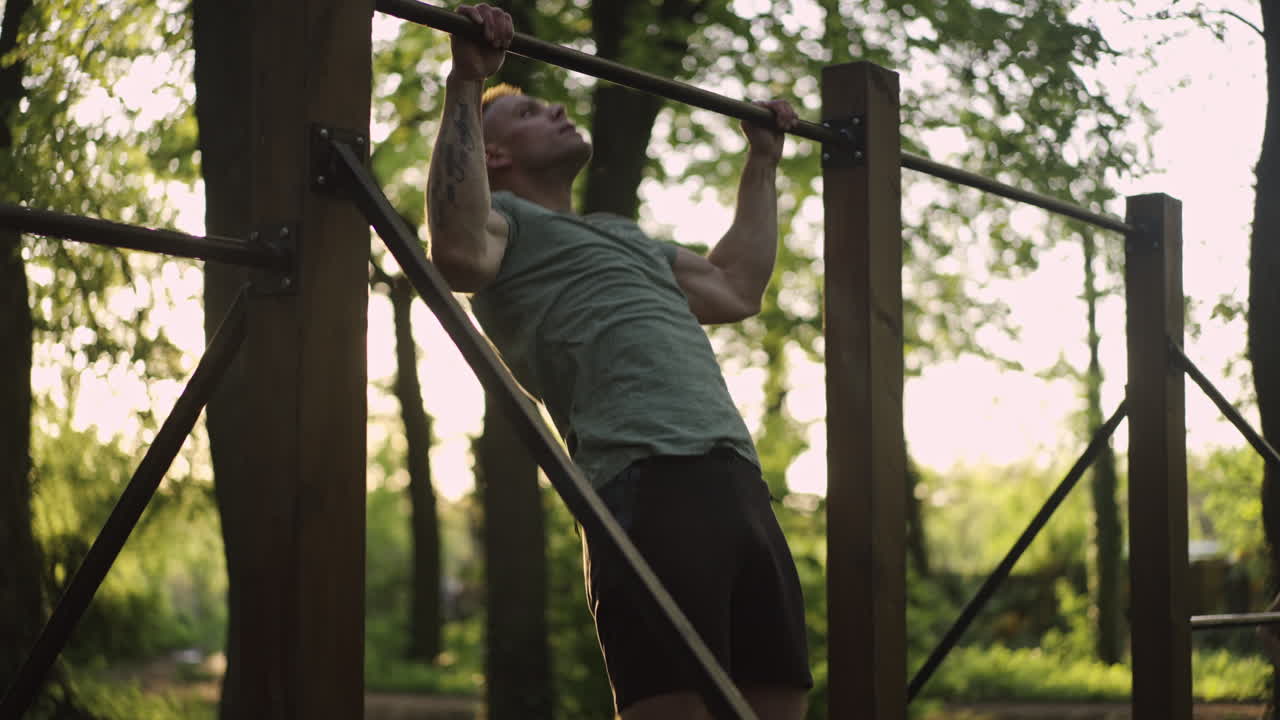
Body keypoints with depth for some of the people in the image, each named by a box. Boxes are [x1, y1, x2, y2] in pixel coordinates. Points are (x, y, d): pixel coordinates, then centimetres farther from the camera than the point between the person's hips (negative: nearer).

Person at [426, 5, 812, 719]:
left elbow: (737, 289, 42)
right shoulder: (507, 221, 10)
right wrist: (467, 86, -12)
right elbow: (461, 251, -14)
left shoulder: (623, 235, 36)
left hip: (741, 484, 8)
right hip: (647, 482, -8)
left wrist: (763, 163, 48)